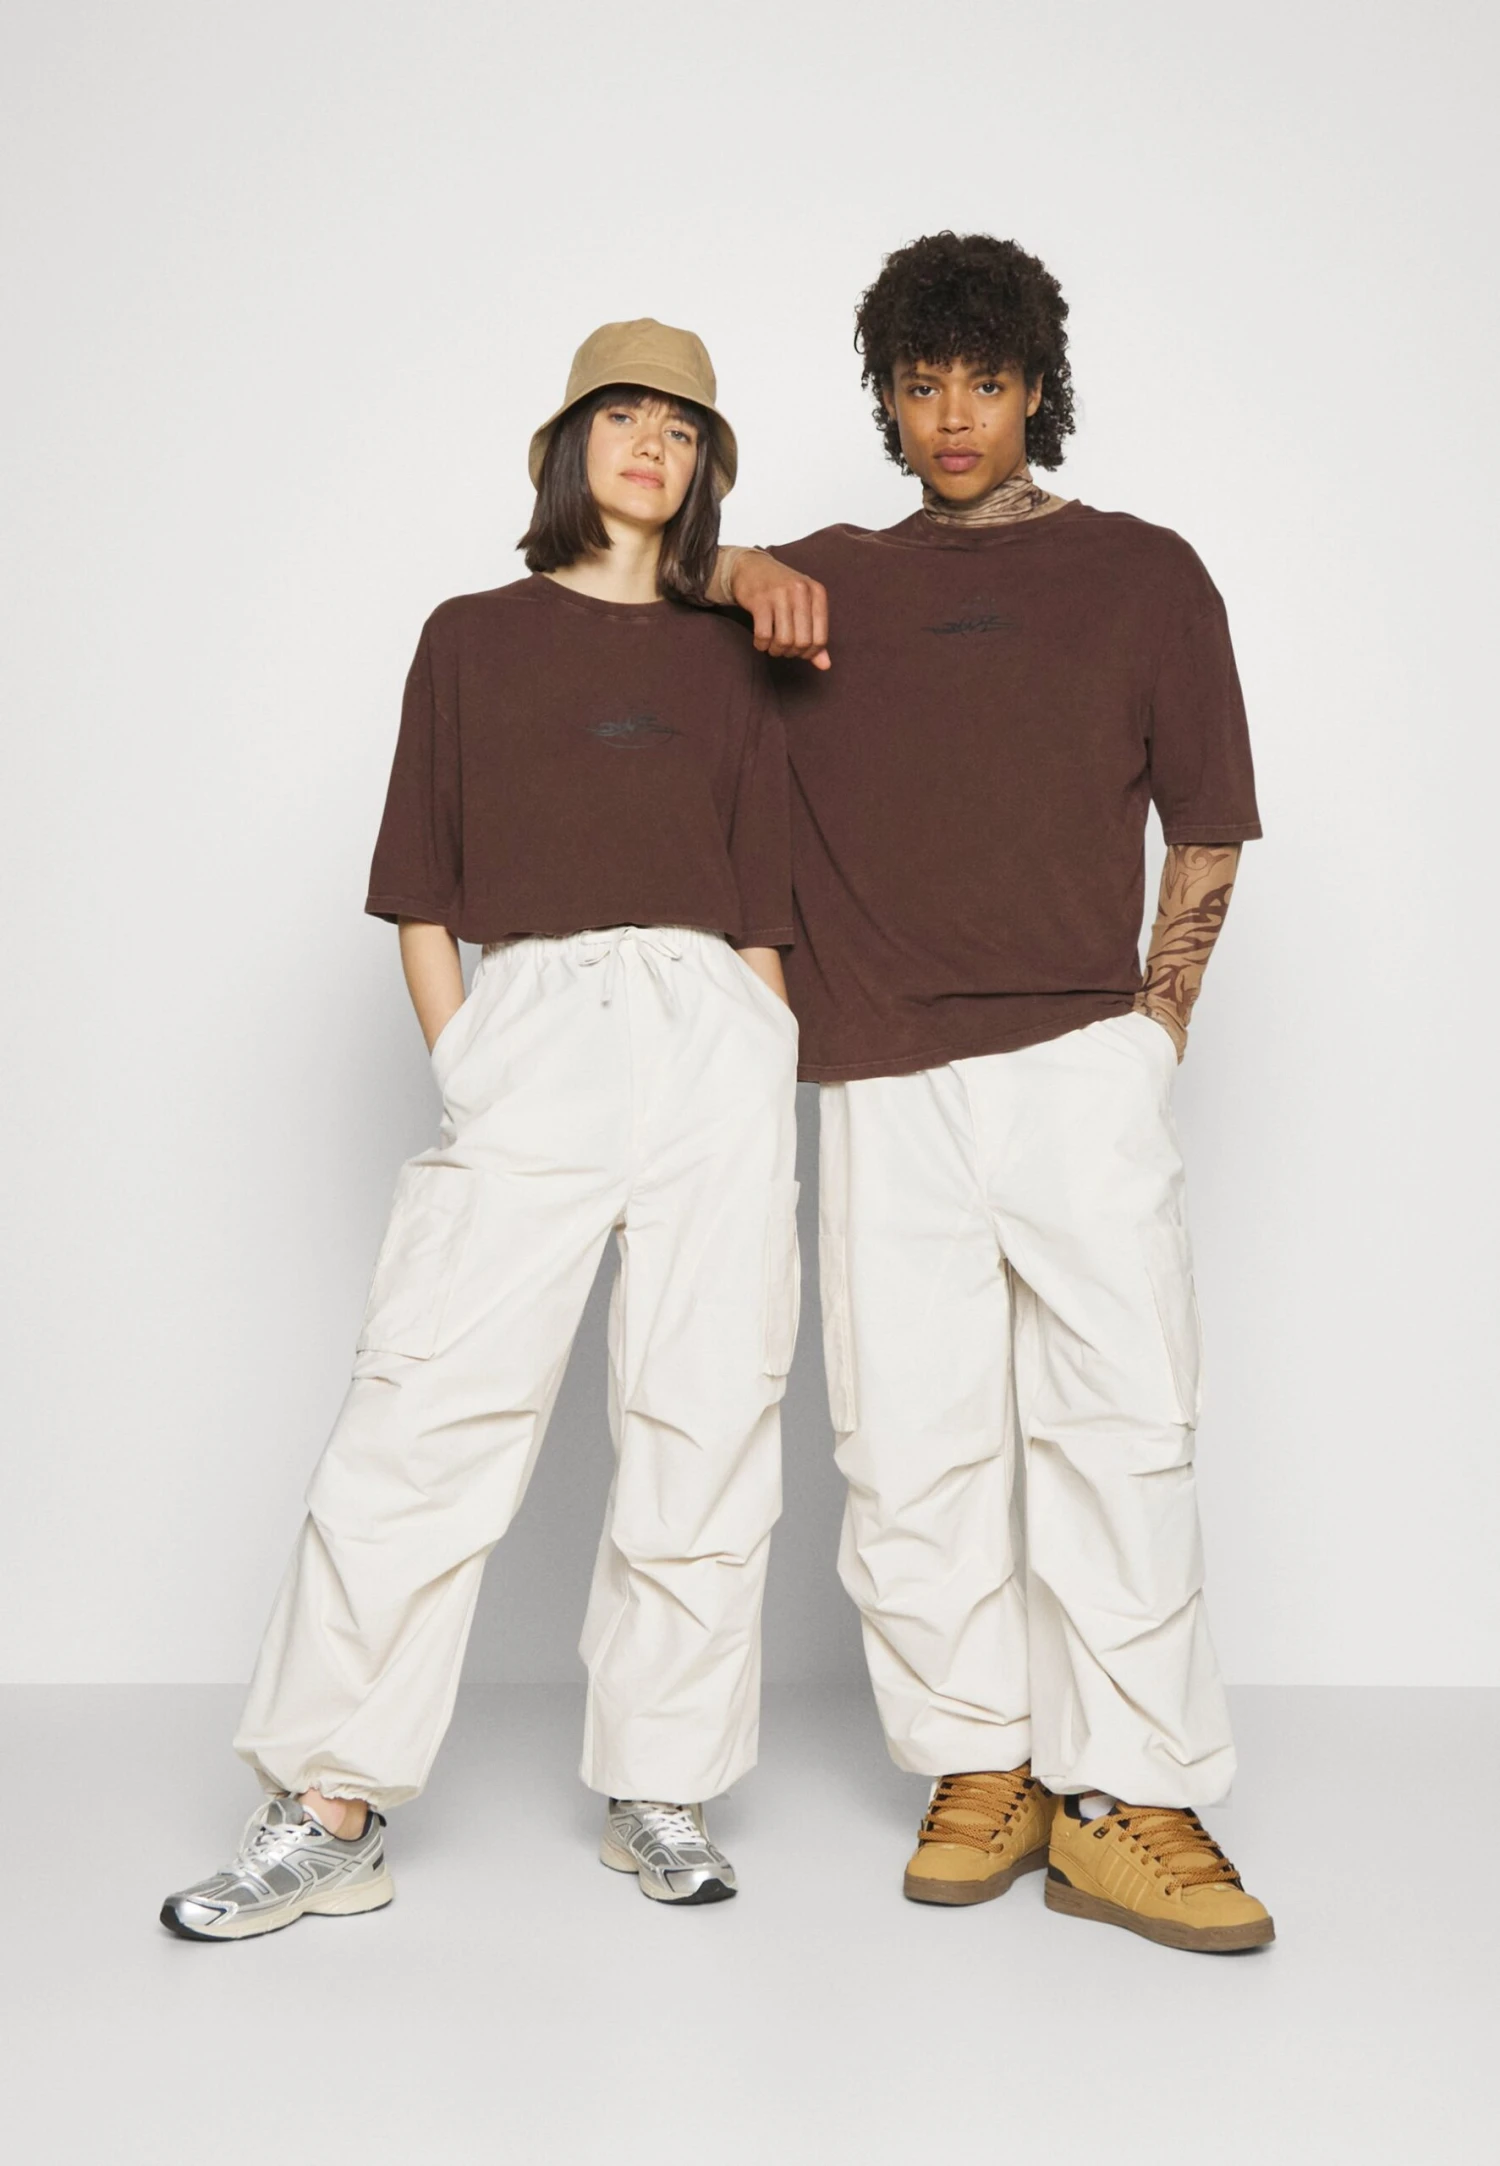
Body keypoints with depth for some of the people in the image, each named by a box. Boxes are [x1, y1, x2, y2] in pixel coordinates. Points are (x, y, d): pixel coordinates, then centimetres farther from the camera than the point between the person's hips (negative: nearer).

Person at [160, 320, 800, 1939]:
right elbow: (422, 894, 9)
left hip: (713, 1036, 2)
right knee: (425, 1416, -6)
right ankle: (330, 1815, 5)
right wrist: (466, 1080, -2)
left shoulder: (728, 662, 17)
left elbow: (762, 908, 13)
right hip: (526, 1035, -1)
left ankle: (658, 1792, 16)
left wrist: (774, 1098, 3)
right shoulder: (472, 639, 15)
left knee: (703, 1424, 2)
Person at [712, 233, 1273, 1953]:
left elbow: (1206, 829, 13)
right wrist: (739, 569, 4)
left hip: (1077, 1061, -1)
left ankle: (1130, 1806, 3)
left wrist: (1155, 1025, 4)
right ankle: (981, 1772, 15)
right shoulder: (829, 580, 17)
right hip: (884, 1084, 2)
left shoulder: (1142, 572, 13)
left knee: (1119, 1423, -6)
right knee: (912, 1443, 2)